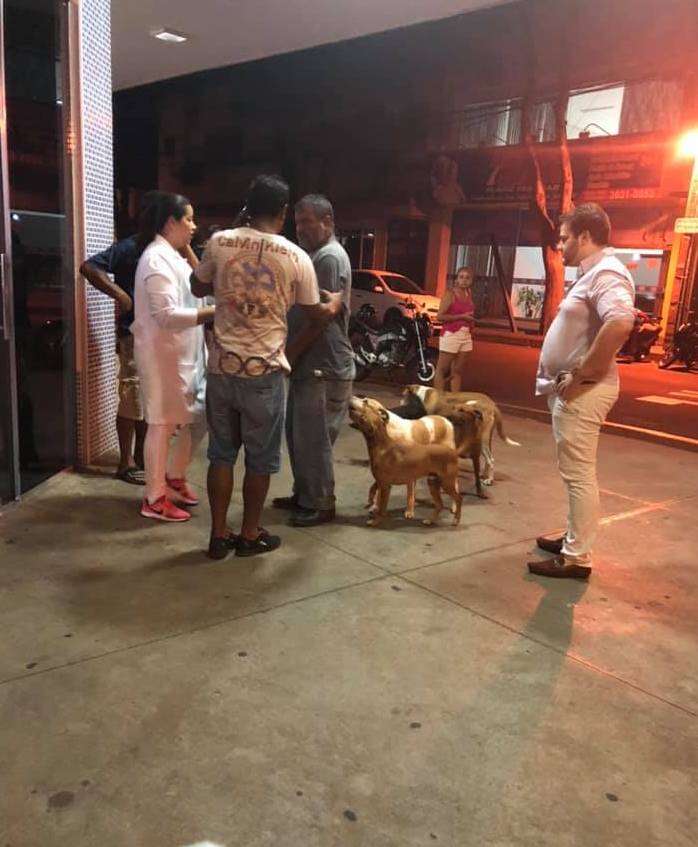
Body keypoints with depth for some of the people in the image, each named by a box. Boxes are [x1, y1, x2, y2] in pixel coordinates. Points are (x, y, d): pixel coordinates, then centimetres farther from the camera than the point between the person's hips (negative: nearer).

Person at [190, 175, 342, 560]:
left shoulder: (220, 242, -2)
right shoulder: (296, 257, -5)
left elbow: (198, 288, 16)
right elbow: (316, 312, 8)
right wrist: (336, 303, 32)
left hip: (222, 366, 3)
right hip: (264, 371, -2)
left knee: (221, 453, 14)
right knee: (260, 458, 12)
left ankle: (219, 535, 21)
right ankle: (250, 535, 23)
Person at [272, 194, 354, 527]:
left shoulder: (330, 257, -15)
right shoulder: (316, 255, 18)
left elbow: (320, 317, -20)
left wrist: (289, 352, -14)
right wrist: (291, 352, 12)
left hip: (324, 368, -10)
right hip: (308, 364, 10)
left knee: (313, 439, -2)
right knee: (298, 434, 16)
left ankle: (321, 505, 10)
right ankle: (303, 494, 29)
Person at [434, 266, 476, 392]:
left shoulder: (469, 295, 12)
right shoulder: (450, 294, -8)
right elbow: (440, 316, -15)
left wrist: (471, 319, 10)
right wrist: (462, 316, -17)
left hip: (466, 336, 7)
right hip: (451, 334, -7)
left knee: (457, 371, 10)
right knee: (442, 370, -2)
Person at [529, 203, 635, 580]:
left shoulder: (606, 273, -17)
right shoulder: (593, 274, 17)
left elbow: (620, 323, -36)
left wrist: (580, 374, -28)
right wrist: (570, 378, 14)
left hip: (581, 392, -11)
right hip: (572, 390, 11)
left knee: (579, 474, -4)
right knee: (576, 473, 18)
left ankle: (576, 558, 4)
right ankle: (574, 539, 31)